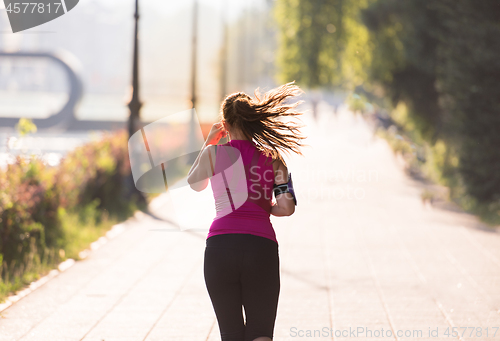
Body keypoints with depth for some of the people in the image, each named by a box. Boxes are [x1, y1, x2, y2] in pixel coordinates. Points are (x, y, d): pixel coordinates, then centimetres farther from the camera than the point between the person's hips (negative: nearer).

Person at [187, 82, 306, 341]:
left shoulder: (213, 153, 6)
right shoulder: (272, 159, 9)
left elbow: (194, 184, 26)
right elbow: (287, 208, 1)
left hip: (220, 244, 0)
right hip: (262, 245, 0)